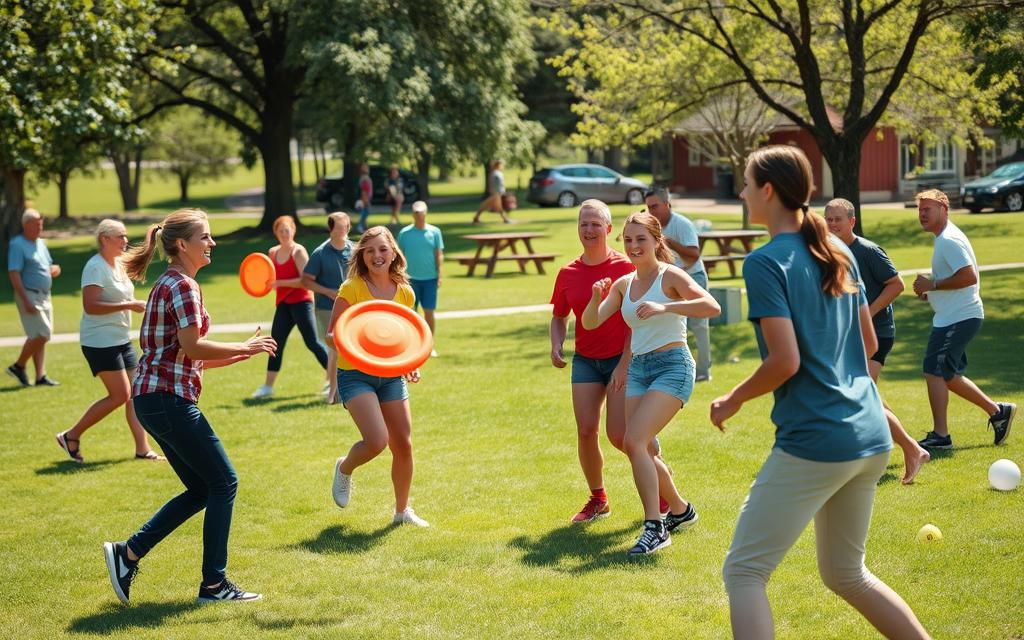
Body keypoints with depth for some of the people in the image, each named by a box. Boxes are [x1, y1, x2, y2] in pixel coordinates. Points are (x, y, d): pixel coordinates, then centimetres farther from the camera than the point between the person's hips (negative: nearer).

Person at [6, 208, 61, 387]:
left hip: (44, 296, 8)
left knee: (39, 336, 7)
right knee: (41, 334, -14)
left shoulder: (41, 243, 15)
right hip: (29, 295, -8)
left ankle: (40, 376, 9)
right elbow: (14, 274, -17)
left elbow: (47, 268, 24)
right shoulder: (17, 244, -10)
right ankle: (18, 366, 0)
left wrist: (54, 270, -2)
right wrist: (26, 301, -23)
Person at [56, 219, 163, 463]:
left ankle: (143, 449, 9)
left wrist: (138, 306, 11)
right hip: (100, 342, -9)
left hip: (122, 340, 9)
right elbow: (90, 306, -24)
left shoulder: (119, 265, 14)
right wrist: (128, 305, -25)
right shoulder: (95, 267, -15)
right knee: (120, 395, -10)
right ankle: (71, 436, 2)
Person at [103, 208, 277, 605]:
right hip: (169, 398, -10)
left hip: (154, 398, 10)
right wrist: (244, 347, -10)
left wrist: (240, 354, 15)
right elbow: (193, 347, -20)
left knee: (202, 489, 13)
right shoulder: (183, 286, -11)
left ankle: (128, 554, 9)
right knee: (223, 482, -2)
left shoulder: (170, 284, 19)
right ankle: (214, 584, 2)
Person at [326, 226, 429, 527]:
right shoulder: (352, 289, -11)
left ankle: (402, 510, 25)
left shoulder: (405, 293, 3)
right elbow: (331, 333, -8)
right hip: (355, 374, -5)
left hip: (391, 375, 5)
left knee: (403, 446, 4)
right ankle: (344, 469, 14)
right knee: (377, 441, -21)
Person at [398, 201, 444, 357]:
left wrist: (439, 276, -5)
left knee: (429, 312, 2)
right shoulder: (404, 233, 1)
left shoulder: (434, 232, 2)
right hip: (411, 279, 0)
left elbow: (439, 255, 2)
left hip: (430, 278, 0)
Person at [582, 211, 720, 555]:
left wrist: (664, 307, -30)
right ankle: (680, 510, 31)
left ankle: (655, 527, -17)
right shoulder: (623, 284, 11)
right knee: (643, 450, 8)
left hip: (672, 366, -7)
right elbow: (591, 323, 6)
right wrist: (596, 299, -15)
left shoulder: (669, 276, -8)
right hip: (638, 369, 7)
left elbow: (712, 307, -21)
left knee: (634, 442, -20)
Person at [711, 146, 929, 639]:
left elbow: (785, 361, -18)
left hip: (813, 441, -8)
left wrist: (733, 401, -3)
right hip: (871, 438, 8)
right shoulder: (837, 252, 12)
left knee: (744, 571, 0)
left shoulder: (765, 262, -11)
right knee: (845, 573, 23)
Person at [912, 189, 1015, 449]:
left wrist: (933, 284, -19)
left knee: (934, 371, -8)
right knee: (948, 375, 16)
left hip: (958, 318, -11)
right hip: (952, 317, 11)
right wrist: (929, 291, 11)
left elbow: (969, 276, -26)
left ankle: (940, 435, -3)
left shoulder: (949, 240, -17)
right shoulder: (944, 238, 16)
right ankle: (997, 411, 23)